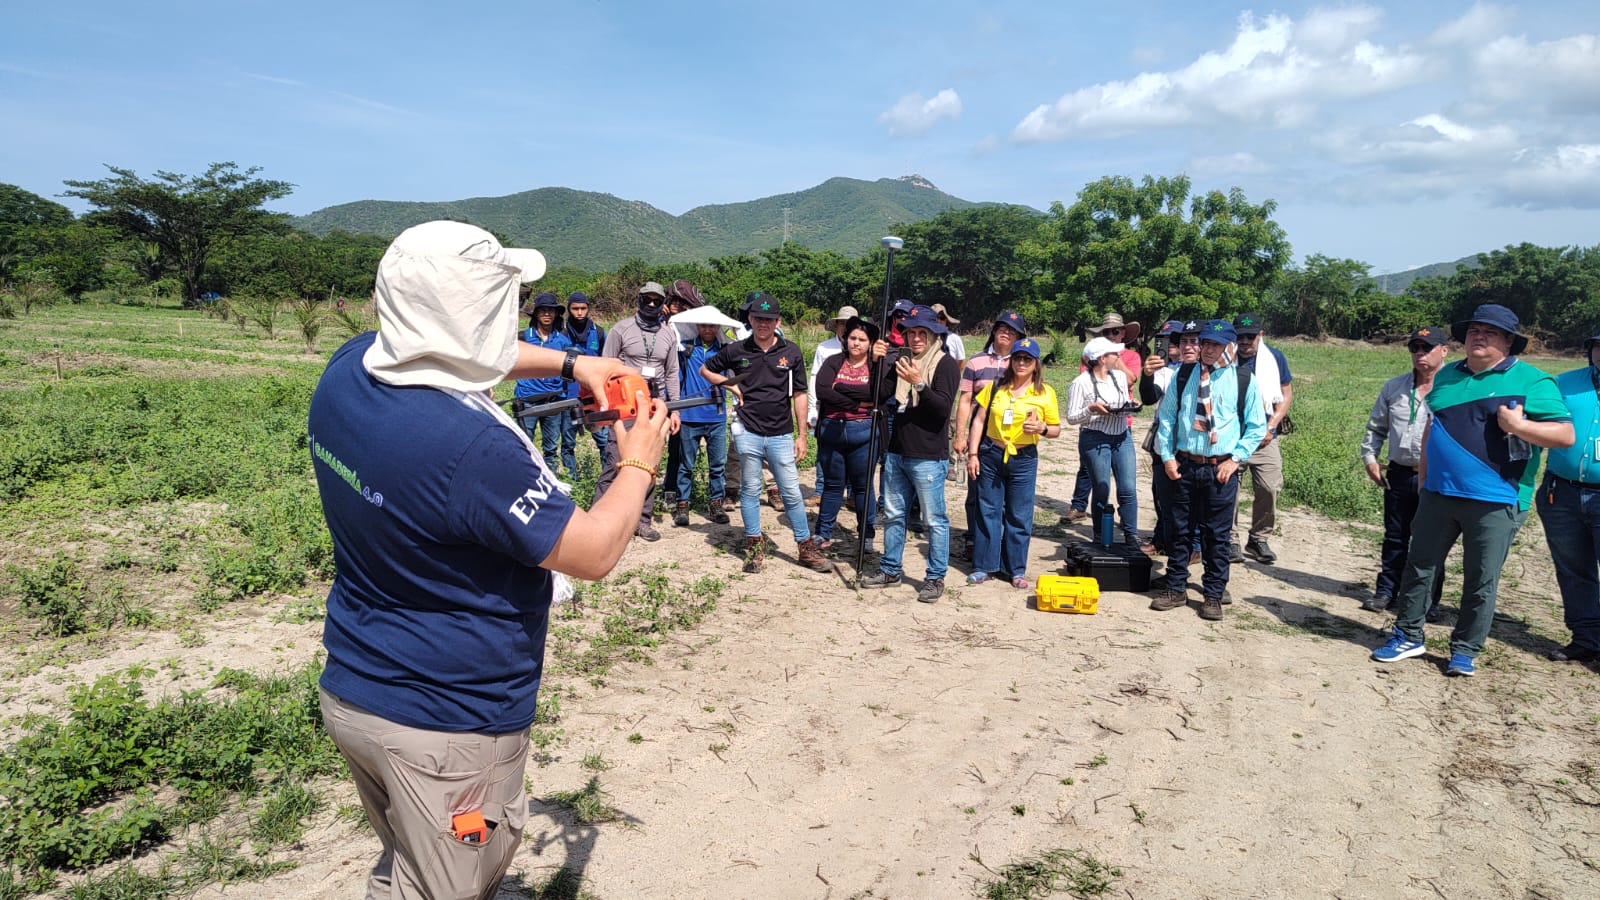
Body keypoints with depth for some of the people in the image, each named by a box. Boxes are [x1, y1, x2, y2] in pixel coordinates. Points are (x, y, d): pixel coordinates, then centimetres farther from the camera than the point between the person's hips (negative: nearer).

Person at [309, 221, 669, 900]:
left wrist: (568, 363, 9)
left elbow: (462, 350, 14)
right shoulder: (475, 449, -32)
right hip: (448, 728, -8)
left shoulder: (348, 369, -7)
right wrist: (637, 463, -4)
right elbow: (594, 553, -20)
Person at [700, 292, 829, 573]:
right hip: (748, 433, 0)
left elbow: (799, 396, 6)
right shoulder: (736, 351, 2)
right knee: (750, 490, 8)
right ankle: (754, 546, 19)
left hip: (781, 435, 0)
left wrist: (802, 435, 4)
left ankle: (807, 547, 13)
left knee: (791, 492, 3)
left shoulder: (792, 353, 2)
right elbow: (705, 370, 17)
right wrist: (732, 386, 1)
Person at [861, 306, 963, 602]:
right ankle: (890, 569, 27)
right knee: (893, 514, 15)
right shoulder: (902, 361, 14)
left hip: (928, 458, -7)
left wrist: (919, 383, -28)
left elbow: (943, 407, -16)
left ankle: (936, 578, 10)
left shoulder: (945, 364, -7)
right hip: (896, 453, 7)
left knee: (934, 520, 1)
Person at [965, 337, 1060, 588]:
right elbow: (979, 421, 4)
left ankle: (1017, 570, 17)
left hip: (1024, 460, -1)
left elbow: (1056, 430, 4)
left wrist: (1041, 428, -18)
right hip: (991, 456, 1)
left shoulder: (1045, 393, 0)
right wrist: (973, 454, -2)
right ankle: (983, 566, 16)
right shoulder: (995, 387, 3)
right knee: (988, 512, 6)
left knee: (1019, 517, 5)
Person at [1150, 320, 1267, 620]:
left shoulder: (1243, 382, -2)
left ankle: (1213, 595, 16)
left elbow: (1257, 427, 3)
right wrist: (1167, 456, 1)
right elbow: (1166, 417, 9)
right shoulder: (1183, 376, 4)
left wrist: (1235, 459, -6)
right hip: (1183, 465, 2)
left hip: (1222, 469, -2)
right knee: (1179, 530, 9)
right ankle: (1175, 588, 21)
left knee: (1217, 535, 4)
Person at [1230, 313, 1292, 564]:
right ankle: (1229, 542, 9)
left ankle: (1259, 539, 13)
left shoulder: (1274, 358, 5)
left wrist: (1271, 427, -2)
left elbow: (1286, 394, 10)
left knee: (1270, 489, -5)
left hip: (1265, 439, 1)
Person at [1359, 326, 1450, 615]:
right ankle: (1386, 590, 24)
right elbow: (1376, 427, 18)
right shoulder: (1394, 387, 9)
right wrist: (1369, 457, 7)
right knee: (1394, 537, 14)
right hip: (1399, 475, 4)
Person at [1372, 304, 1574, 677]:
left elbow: (1566, 434, -9)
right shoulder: (1447, 376, 11)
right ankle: (1408, 636, 24)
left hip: (1495, 502, -5)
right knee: (1419, 568, 11)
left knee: (1481, 582, 5)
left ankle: (1465, 651, 19)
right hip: (1439, 495, 5)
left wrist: (1520, 425, -23)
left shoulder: (1532, 382, -6)